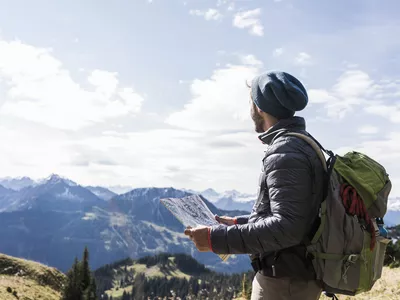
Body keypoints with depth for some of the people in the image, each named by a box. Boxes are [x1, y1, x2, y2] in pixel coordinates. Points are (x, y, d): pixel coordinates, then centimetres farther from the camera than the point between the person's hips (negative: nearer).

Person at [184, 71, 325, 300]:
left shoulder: (285, 153, -21)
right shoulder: (301, 144, 12)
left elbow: (286, 228, -29)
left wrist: (218, 238, -26)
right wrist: (239, 222, 17)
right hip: (297, 276, 10)